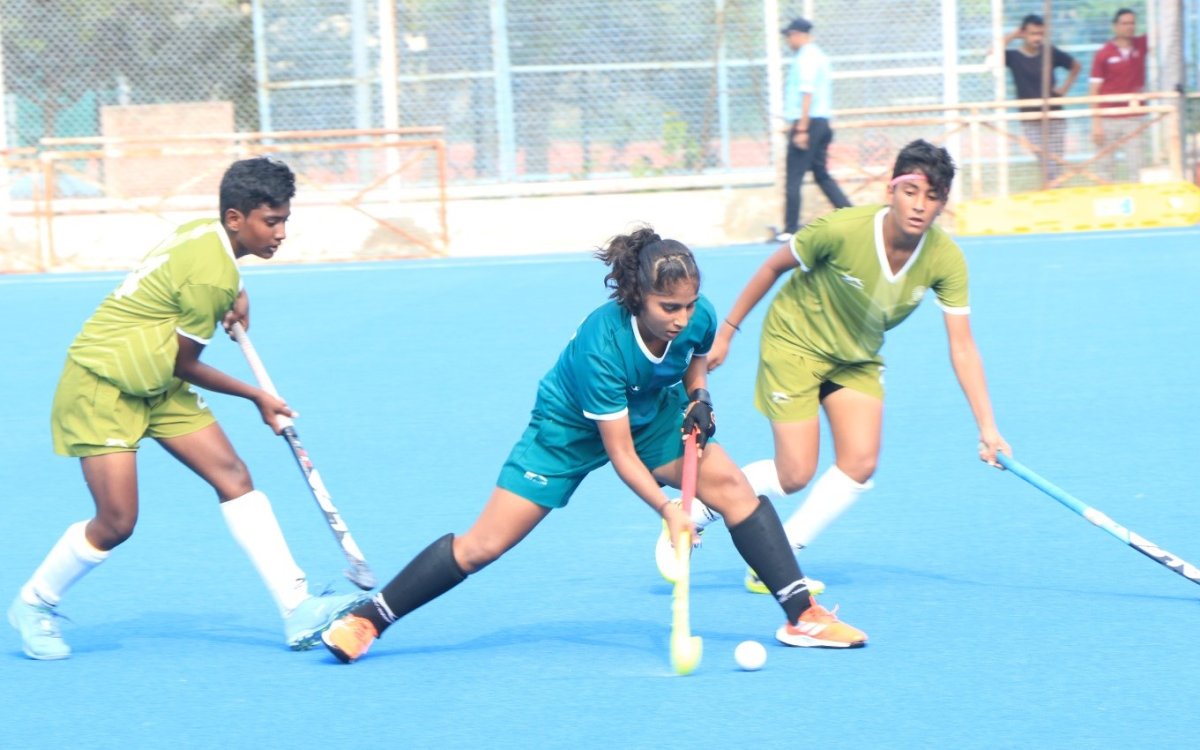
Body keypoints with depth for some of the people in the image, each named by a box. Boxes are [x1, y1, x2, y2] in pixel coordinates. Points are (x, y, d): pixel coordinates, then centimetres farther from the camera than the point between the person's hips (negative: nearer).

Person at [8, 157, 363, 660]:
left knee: (233, 476, -3)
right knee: (117, 521, -12)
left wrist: (236, 300, 4)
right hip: (101, 385, -9)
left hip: (156, 386, 10)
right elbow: (185, 365, -14)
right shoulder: (211, 274, -25)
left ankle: (298, 609, -8)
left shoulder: (204, 233, 1)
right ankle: (33, 605, 13)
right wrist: (258, 398, -1)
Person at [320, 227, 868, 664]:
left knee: (732, 487, -12)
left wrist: (698, 398, -12)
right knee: (484, 545, -8)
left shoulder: (699, 318, -23)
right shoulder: (601, 346, -38)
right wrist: (667, 509, -40)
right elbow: (620, 452, -31)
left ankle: (803, 616, -3)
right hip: (571, 428, -5)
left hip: (653, 412, 5)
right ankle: (367, 620, 4)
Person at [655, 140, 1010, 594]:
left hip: (859, 357, 4)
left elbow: (962, 347, -17)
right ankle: (694, 513, 15)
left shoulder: (945, 259, -21)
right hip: (795, 340, -4)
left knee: (860, 463, -12)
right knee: (795, 476, -9)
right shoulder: (841, 231, -31)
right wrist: (727, 330, -6)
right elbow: (774, 268, -13)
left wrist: (987, 427, -22)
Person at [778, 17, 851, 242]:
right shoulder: (820, 56, 17)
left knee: (793, 179, -6)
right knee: (822, 175, 12)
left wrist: (801, 129, -22)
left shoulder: (805, 59, -12)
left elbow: (807, 95, -19)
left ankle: (790, 230, -5)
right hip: (822, 123, 10)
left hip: (807, 123, -10)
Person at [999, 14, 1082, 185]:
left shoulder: (1050, 53, 3)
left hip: (1055, 118, 2)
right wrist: (1011, 36, -12)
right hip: (1031, 122, -2)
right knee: (1046, 167, -7)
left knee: (1056, 167, 0)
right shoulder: (1014, 57, -3)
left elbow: (1076, 66, 19)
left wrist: (1064, 88, 7)